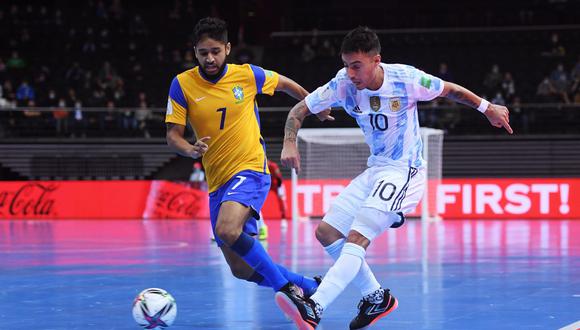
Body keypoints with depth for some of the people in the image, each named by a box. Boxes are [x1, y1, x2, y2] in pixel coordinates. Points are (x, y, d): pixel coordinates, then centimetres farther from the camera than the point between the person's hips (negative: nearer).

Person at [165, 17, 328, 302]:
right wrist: (190, 150, -25)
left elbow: (285, 84, 16)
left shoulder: (248, 75, -4)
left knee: (227, 230, -33)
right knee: (242, 269, 4)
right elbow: (173, 135, -3)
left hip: (250, 169, -4)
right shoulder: (182, 84, -2)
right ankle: (310, 287, 23)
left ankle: (286, 287, -22)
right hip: (217, 181, 4)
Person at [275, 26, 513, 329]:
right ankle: (376, 298, 14)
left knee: (356, 239, -22)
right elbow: (299, 110, -2)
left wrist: (487, 108, 5)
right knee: (326, 232, 2)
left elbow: (450, 90, 1)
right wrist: (289, 144, -20)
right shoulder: (343, 84, -9)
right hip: (375, 170, 7)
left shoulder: (406, 79, -18)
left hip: (404, 171, -7)